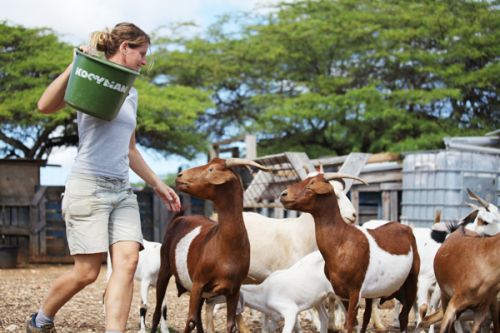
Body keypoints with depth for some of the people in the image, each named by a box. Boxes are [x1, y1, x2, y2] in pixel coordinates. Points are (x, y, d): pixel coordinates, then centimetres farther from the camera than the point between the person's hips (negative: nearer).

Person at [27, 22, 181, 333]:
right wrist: (75, 65, -28)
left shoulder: (130, 94, 18)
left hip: (122, 191, 7)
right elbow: (45, 106, -22)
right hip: (88, 187, -7)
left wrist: (158, 185, 24)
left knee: (127, 261, -12)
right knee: (87, 272, -6)